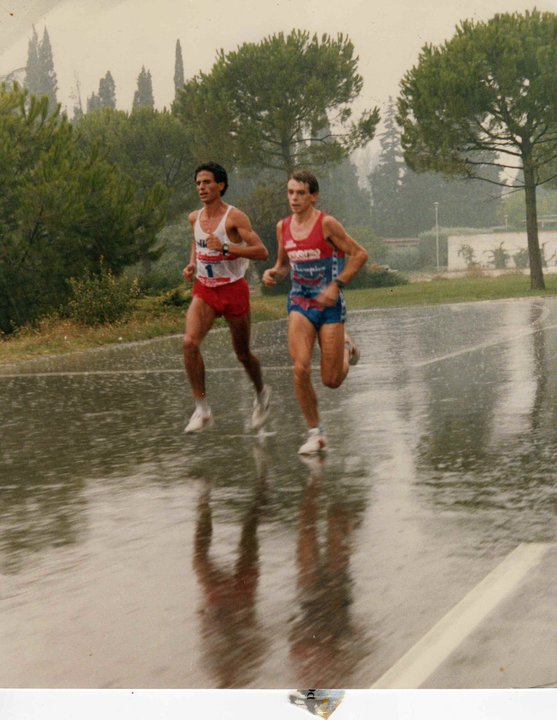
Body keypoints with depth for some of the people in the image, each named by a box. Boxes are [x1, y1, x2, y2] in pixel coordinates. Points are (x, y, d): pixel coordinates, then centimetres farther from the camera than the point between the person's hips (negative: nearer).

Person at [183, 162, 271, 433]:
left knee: (243, 353, 9)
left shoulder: (235, 217, -14)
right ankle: (202, 408, -13)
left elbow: (261, 252, -21)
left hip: (233, 289, -4)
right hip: (204, 290, 4)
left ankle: (261, 393, 40)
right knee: (190, 342, -20)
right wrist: (192, 264, 10)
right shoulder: (195, 218, 4)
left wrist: (225, 247, -29)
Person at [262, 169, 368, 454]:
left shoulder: (326, 224, -12)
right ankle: (315, 433, 1)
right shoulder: (283, 227, 5)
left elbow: (359, 254, -9)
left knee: (332, 380, -1)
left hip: (329, 304, -4)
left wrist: (337, 285, -17)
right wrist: (273, 273, -4)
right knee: (301, 369, -14)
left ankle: (346, 348, 35)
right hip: (300, 302, 4)